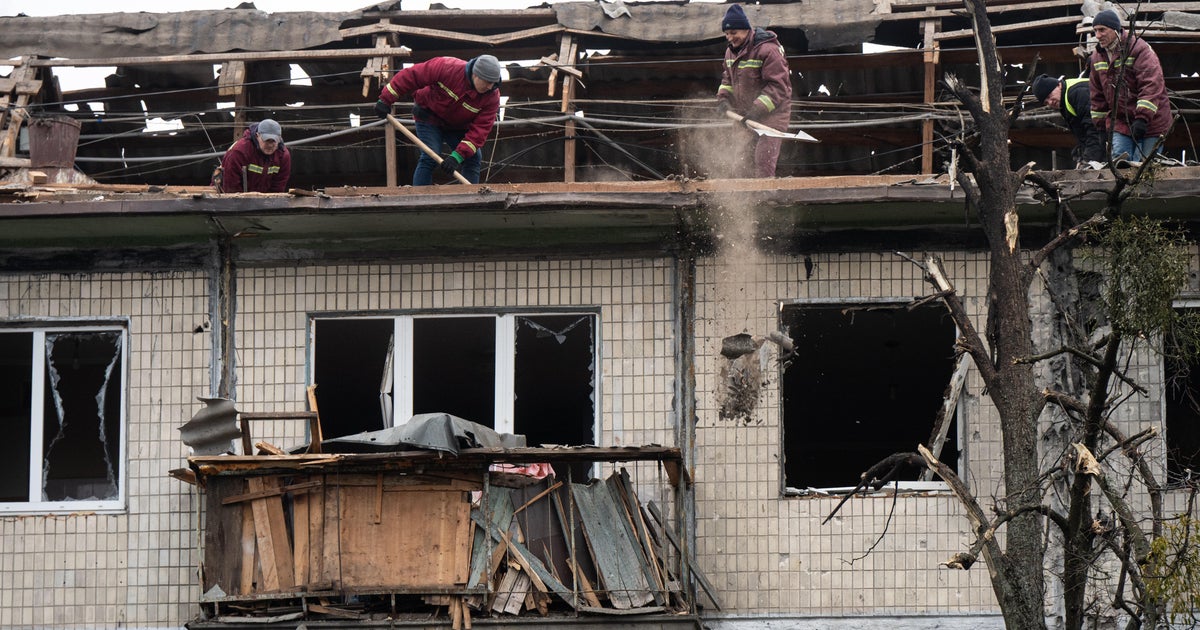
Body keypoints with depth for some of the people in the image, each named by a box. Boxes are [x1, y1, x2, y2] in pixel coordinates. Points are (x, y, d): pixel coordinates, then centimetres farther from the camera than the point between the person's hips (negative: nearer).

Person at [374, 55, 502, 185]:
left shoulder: (492, 97, -24)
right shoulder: (447, 68, -33)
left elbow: (479, 130, -29)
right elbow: (411, 76, -25)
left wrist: (457, 156, -40)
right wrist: (386, 100, -23)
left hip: (458, 127, 4)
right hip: (429, 116, -4)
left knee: (473, 159, -7)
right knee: (429, 158, -19)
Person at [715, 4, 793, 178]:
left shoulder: (767, 50, -18)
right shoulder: (731, 52, 9)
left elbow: (778, 86, -21)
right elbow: (728, 79, 22)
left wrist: (757, 110, -27)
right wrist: (723, 98, 1)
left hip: (772, 113, -9)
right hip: (748, 116, 9)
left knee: (764, 160, -19)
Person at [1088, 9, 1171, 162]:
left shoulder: (1140, 49, -12)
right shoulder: (1097, 56, 10)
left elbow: (1152, 86, -21)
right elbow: (1097, 95, 20)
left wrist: (1143, 118, -29)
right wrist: (1101, 124, 16)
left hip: (1150, 123, -6)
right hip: (1119, 123, 6)